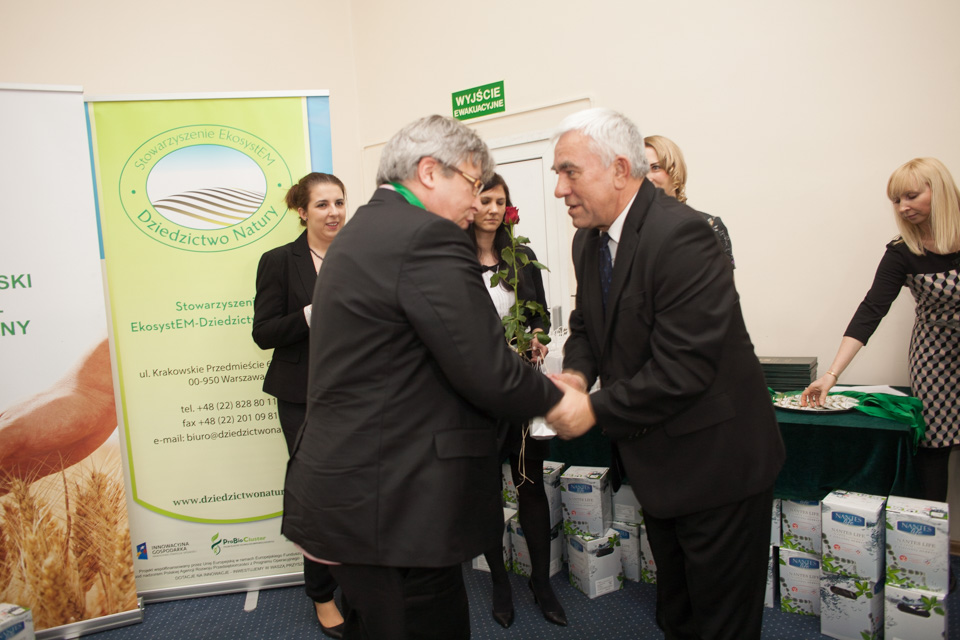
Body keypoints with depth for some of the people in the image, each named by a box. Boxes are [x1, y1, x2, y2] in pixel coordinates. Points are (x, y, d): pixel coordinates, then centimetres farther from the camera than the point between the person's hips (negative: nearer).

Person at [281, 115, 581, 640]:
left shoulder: (360, 232, 13)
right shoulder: (429, 238, -18)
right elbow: (487, 375, -21)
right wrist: (555, 400, -2)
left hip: (343, 493, 11)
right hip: (396, 510, -10)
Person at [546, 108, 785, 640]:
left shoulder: (680, 235, -26)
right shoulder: (589, 239, 2)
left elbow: (684, 366, -30)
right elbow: (585, 324, 12)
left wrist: (595, 409, -24)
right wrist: (576, 373, -9)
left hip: (716, 461, -8)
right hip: (656, 461, 8)